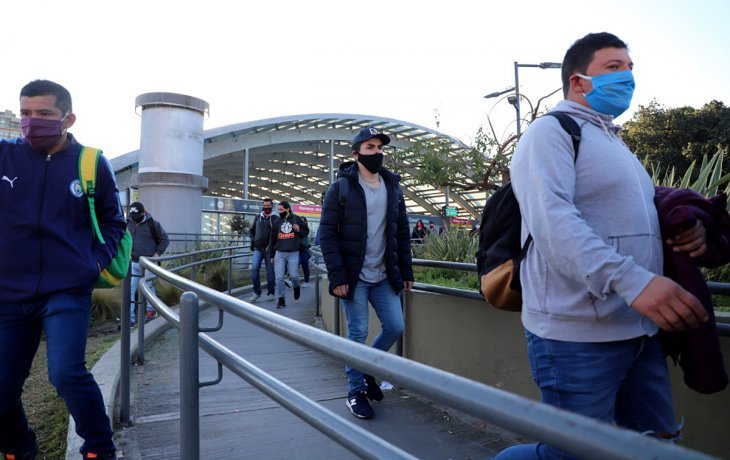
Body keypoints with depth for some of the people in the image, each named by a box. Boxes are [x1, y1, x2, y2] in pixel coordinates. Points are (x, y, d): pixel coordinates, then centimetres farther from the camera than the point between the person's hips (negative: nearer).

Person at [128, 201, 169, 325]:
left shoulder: (153, 224, -8)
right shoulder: (128, 223, 4)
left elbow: (165, 240, -1)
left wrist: (157, 254, -8)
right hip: (133, 263, 4)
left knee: (148, 288, 10)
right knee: (129, 290, -1)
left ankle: (151, 311, 31)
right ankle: (130, 318, 5)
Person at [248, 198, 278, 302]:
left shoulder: (275, 219, 0)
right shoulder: (258, 217, 13)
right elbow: (251, 230, 25)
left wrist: (271, 245, -15)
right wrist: (252, 240, 9)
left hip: (269, 249, -3)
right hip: (258, 248, 3)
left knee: (270, 271, 3)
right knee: (254, 268, -11)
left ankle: (270, 293, 15)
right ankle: (256, 292, -3)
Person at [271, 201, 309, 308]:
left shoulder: (297, 219, 2)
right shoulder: (277, 222, 9)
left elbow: (306, 232, 10)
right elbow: (273, 239, 15)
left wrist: (299, 230, -13)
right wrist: (272, 255, 15)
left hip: (293, 253, -2)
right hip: (279, 253, 2)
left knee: (293, 275, -3)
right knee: (279, 277, -4)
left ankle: (296, 287, 32)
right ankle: (281, 299, 6)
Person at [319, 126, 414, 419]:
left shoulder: (393, 188, 9)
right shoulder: (341, 188, -6)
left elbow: (403, 232, 12)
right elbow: (327, 234, -9)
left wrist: (406, 271, 7)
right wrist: (337, 277, -15)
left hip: (384, 276, 5)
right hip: (354, 277, -5)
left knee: (395, 327, 5)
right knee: (357, 334, 1)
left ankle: (367, 370, 30)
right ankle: (356, 391, 20)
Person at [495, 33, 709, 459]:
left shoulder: (617, 144, 21)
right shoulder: (552, 131, -8)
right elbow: (551, 218, -24)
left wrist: (687, 231, 7)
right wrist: (631, 280, -35)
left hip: (640, 329, 9)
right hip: (579, 333, -9)